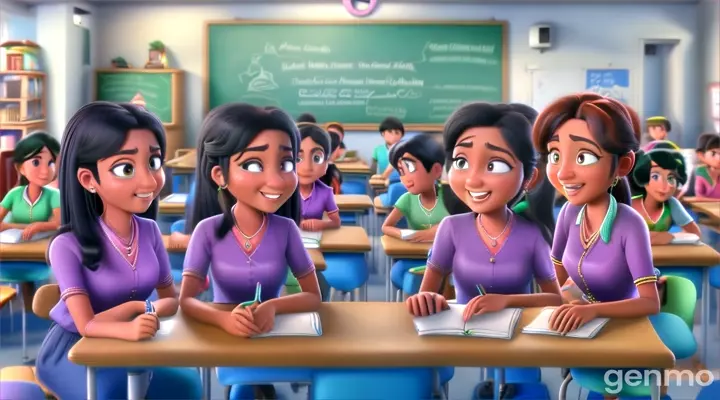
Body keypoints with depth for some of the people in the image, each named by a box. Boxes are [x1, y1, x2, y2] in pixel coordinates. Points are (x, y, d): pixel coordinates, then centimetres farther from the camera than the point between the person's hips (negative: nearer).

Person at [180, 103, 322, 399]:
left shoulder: (286, 229, -9)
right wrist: (224, 319, -31)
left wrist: (273, 307, -24)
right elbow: (186, 300, -11)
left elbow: (313, 296, -4)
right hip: (225, 337, -1)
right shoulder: (208, 230, -11)